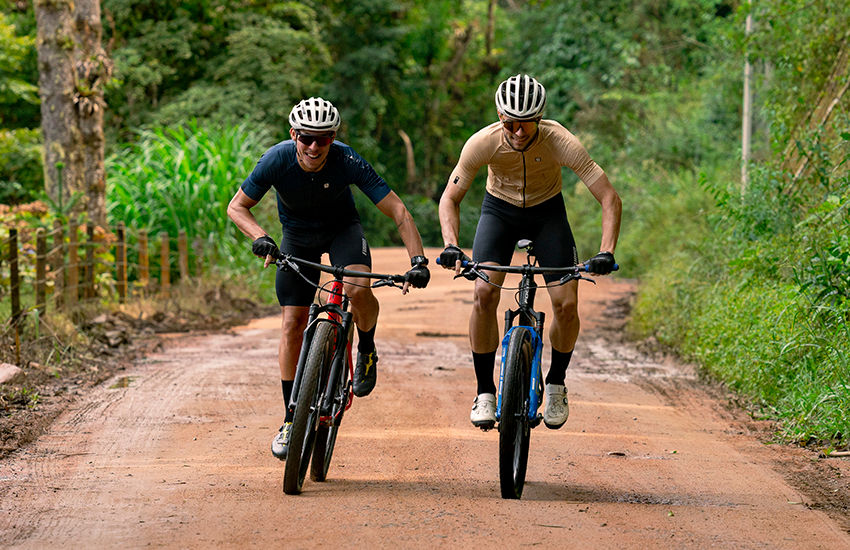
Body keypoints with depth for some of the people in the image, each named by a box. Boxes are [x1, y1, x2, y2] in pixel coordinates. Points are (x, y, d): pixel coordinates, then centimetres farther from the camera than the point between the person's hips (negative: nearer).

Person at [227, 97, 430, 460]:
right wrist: (260, 237, -37)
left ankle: (366, 349, 1)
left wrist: (418, 260, -40)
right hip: (297, 235, 1)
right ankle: (291, 419, 7)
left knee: (357, 289, -32)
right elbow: (237, 207, -18)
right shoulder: (277, 160, -28)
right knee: (292, 323, -6)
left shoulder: (347, 162, -31)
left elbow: (398, 212, -29)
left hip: (342, 229, -1)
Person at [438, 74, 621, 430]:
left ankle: (556, 384, 11)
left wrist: (606, 253, -43)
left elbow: (610, 200, -29)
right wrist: (451, 245, -35)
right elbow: (450, 198, -18)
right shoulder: (483, 143, -28)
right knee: (484, 294, -22)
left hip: (547, 212, 0)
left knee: (567, 304, -16)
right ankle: (485, 392, -8)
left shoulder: (561, 143, -31)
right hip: (499, 210, 0)